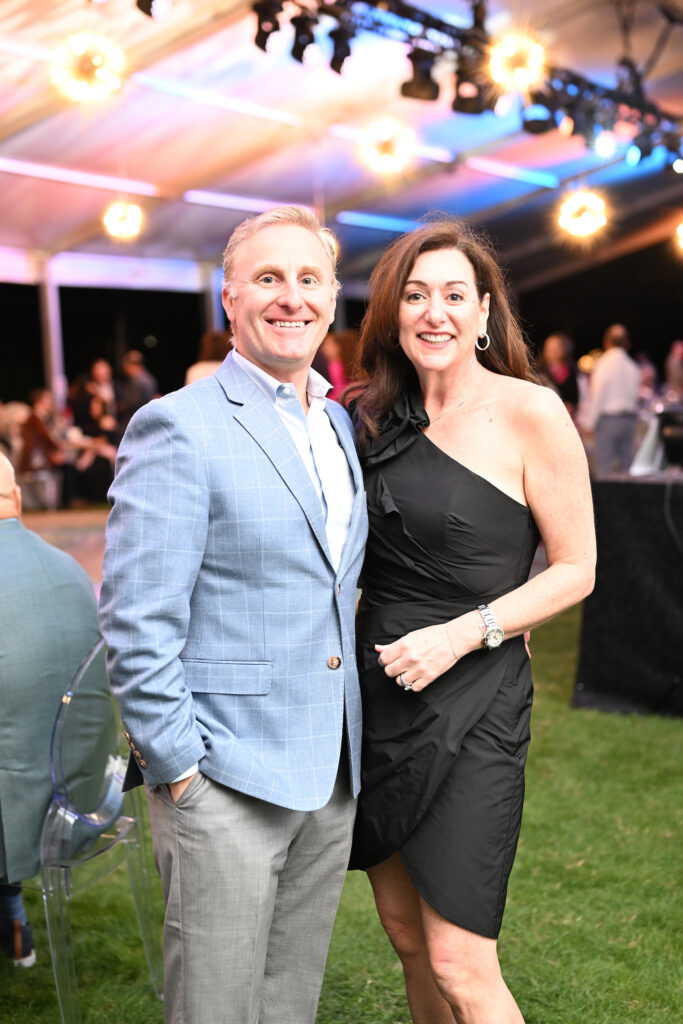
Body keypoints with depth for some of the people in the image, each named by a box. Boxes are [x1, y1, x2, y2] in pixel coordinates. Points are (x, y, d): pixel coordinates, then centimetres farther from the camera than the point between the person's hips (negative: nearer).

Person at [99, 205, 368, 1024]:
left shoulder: (341, 424, 11)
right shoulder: (178, 428, -13)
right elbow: (137, 622, -16)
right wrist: (177, 767, -14)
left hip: (333, 775, 7)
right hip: (224, 783, -6)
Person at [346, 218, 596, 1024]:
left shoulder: (529, 413, -10)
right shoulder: (373, 419, 6)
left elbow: (575, 570, -7)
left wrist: (462, 633, -18)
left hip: (472, 707, -5)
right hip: (376, 693, 6)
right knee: (403, 930, 17)